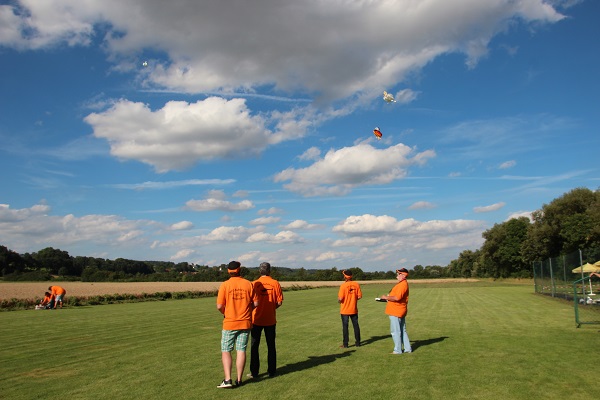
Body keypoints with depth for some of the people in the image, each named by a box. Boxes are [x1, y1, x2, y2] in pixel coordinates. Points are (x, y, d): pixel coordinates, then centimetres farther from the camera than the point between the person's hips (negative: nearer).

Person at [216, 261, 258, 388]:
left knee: (226, 351, 7)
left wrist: (224, 313, 10)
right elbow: (256, 303, -1)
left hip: (229, 323, -2)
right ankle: (239, 380, 13)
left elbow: (219, 306, -11)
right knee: (241, 350, 9)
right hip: (245, 322, 2)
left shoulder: (225, 285, -9)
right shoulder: (248, 284, -3)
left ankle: (227, 379, -2)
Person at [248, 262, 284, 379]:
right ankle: (271, 371, 16)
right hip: (270, 319, 1)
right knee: (271, 346, 12)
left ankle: (254, 372, 12)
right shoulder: (275, 283, -6)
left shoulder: (254, 284, -8)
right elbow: (279, 302, -6)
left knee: (254, 346, 10)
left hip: (257, 319, -1)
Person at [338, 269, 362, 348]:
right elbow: (359, 296, -3)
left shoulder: (343, 285, -17)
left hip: (345, 310, -4)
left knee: (345, 326, 5)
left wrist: (339, 301, 2)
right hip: (354, 309, 4)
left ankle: (345, 344, 8)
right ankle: (358, 342, 19)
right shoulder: (356, 284, -4)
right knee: (356, 325, 13)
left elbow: (340, 298, -20)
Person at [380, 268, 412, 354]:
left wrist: (386, 297, -14)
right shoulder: (403, 284, 15)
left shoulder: (402, 285, -20)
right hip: (400, 311, 11)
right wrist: (388, 297, 12)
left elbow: (397, 298, -27)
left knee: (395, 331, -2)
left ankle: (398, 350, 4)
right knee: (402, 331, 16)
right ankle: (407, 348, 22)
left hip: (396, 312, -11)